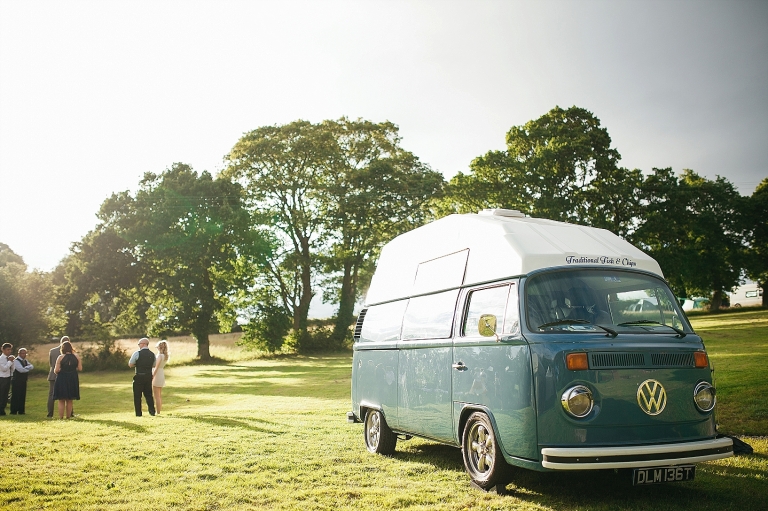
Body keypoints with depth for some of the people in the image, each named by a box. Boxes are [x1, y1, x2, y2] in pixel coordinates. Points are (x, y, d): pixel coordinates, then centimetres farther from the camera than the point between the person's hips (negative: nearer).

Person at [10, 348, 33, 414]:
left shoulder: (25, 361, 15)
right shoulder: (16, 361, -10)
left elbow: (32, 366, 1)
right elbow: (21, 369, -22)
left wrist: (26, 367, -17)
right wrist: (28, 368, -5)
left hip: (23, 381, 7)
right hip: (17, 381, -7)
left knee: (22, 396, 8)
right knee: (15, 396, -5)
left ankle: (21, 411, 13)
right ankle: (13, 411, 0)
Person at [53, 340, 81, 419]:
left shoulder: (60, 357, -9)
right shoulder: (76, 356, -2)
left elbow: (56, 370, -12)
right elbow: (80, 368, -2)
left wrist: (55, 370, 11)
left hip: (62, 380, -3)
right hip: (73, 379, 3)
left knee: (61, 400, 6)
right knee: (70, 400, 14)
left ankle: (61, 417, 4)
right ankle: (68, 416, 16)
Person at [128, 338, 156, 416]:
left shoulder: (137, 353, -10)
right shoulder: (152, 354, 4)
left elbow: (130, 365, -5)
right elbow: (153, 365, 16)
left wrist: (137, 364, 10)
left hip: (139, 377, -4)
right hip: (149, 377, 4)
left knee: (137, 395, 6)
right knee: (148, 394, 16)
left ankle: (138, 413, 7)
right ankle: (152, 411, 7)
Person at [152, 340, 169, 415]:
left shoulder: (160, 356, -17)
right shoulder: (165, 356, 8)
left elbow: (156, 368, -20)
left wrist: (152, 377, -18)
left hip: (157, 375, -9)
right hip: (162, 374, 9)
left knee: (157, 396, -4)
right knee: (159, 395, 15)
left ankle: (157, 413, -2)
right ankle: (158, 411, 21)